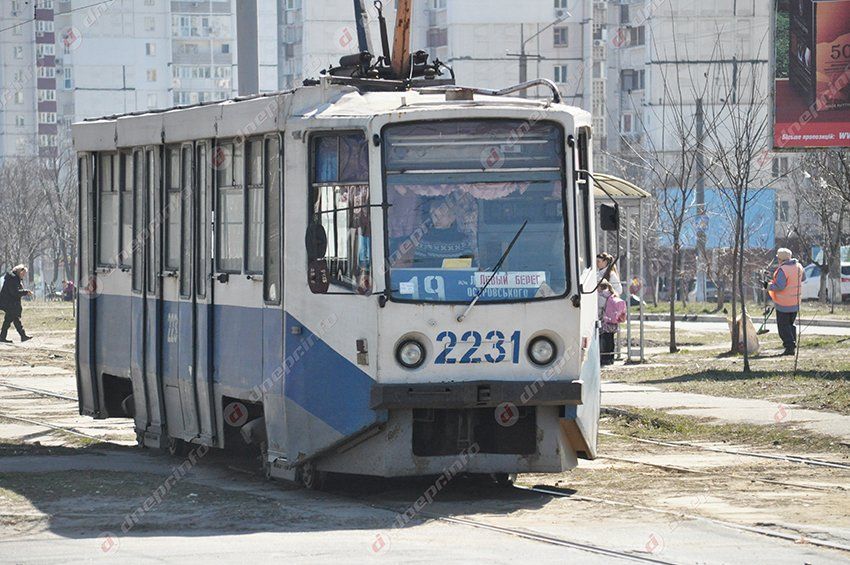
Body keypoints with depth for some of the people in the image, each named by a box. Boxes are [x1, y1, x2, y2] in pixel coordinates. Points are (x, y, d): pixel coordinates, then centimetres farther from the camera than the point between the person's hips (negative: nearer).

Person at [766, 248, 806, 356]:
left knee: (783, 326, 0)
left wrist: (769, 286, -11)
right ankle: (793, 346, 17)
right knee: (791, 324, 19)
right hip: (795, 302, 7)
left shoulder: (783, 270, -21)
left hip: (784, 303, -7)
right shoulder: (798, 267, 2)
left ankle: (790, 346, -7)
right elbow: (803, 278, 19)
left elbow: (779, 286, -24)